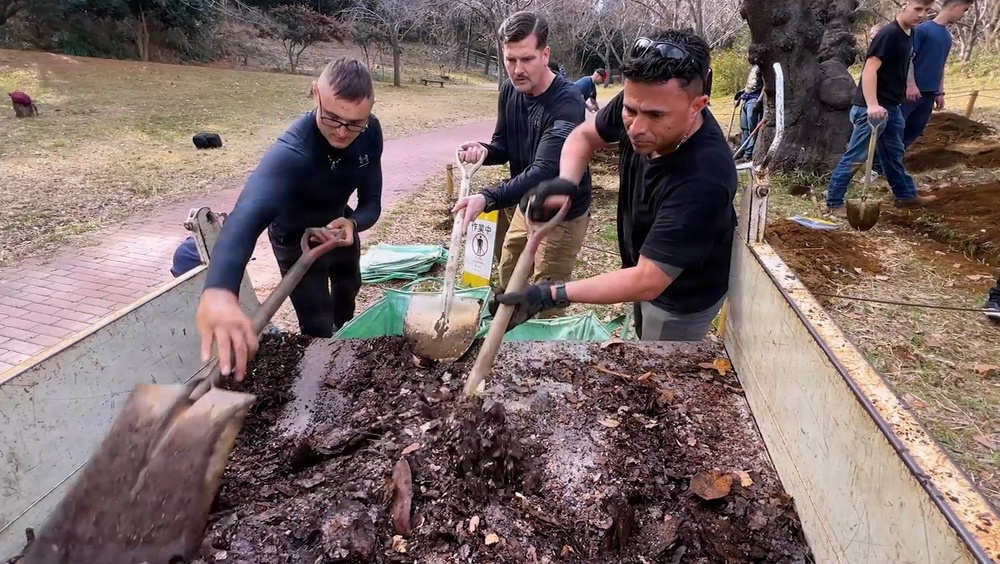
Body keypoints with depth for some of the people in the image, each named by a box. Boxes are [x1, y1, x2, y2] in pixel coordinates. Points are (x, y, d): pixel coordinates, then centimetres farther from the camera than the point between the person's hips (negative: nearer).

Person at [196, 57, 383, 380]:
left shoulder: (370, 132, -25)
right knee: (318, 330, -7)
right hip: (296, 236, -6)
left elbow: (371, 202, -19)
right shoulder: (291, 151, -45)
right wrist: (219, 290, -81)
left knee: (349, 289, 31)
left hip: (338, 223, 6)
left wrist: (353, 223, -45)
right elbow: (248, 214, -63)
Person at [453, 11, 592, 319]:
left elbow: (543, 171, -38)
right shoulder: (510, 90, -5)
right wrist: (483, 151, -19)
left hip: (561, 216, -8)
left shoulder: (567, 102, -29)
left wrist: (487, 199, -50)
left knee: (545, 307, 1)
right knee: (508, 286, 23)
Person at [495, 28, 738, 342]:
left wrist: (551, 296, -39)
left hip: (682, 299, -7)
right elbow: (584, 136, -3)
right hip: (646, 270, 7)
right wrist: (565, 183, -25)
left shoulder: (701, 180, -42)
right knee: (643, 334, 31)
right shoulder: (642, 104, -22)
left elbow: (647, 282, -38)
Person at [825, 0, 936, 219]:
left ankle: (906, 195, 33)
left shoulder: (909, 35, 12)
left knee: (894, 153, 20)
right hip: (873, 108, -10)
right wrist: (872, 105, -33)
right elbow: (870, 69, -25)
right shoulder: (888, 34, -17)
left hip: (892, 106, 10)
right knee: (856, 156, -6)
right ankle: (833, 202, 1)